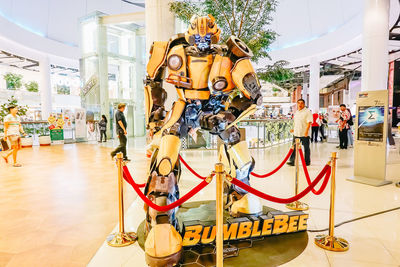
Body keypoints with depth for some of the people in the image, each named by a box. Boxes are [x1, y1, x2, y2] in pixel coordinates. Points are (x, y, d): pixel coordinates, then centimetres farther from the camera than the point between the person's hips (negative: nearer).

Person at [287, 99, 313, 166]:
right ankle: (292, 161, 7)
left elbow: (309, 122, -14)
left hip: (304, 134, -6)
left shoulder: (307, 112, -7)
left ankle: (307, 161, 18)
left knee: (306, 148, 6)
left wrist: (306, 131, -23)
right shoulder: (296, 112, 15)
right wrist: (293, 129, 18)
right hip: (296, 133, 6)